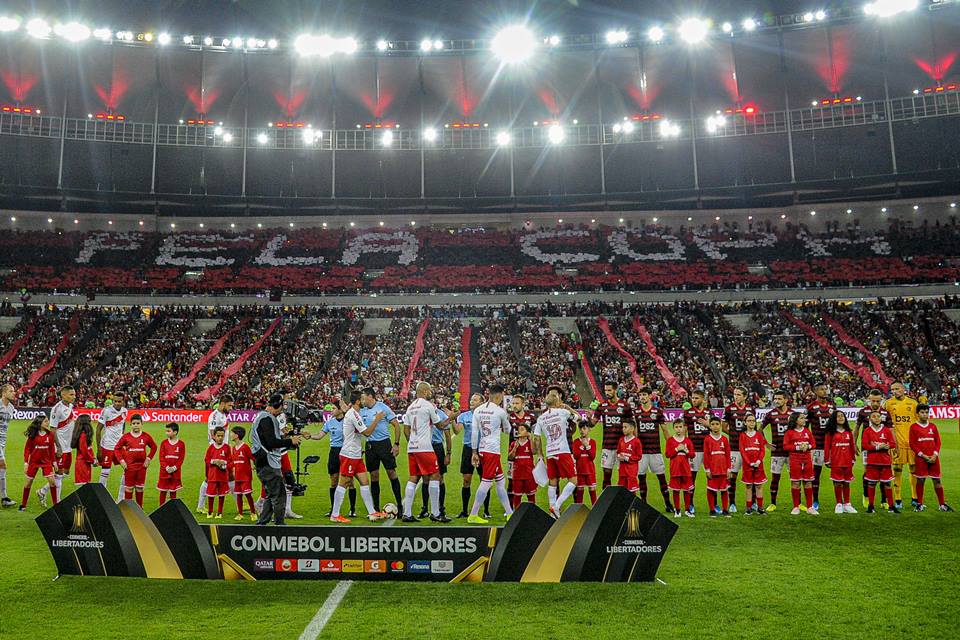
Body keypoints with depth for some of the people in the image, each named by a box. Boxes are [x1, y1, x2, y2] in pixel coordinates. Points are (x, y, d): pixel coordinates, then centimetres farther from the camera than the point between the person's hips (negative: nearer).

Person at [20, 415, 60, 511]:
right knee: (29, 482, 7)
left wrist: (54, 462, 6)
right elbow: (27, 448, -5)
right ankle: (23, 505, 23)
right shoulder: (33, 435, -9)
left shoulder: (50, 434, -3)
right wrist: (26, 463, -9)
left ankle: (56, 504, 1)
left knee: (52, 481, -7)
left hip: (46, 461, 1)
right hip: (34, 461, -1)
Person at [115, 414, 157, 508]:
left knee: (140, 488, 9)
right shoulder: (126, 437, -5)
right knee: (128, 488, 5)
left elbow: (154, 447, 10)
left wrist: (148, 458, 2)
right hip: (129, 466, -1)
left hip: (142, 466, 1)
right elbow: (117, 448, 3)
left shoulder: (146, 436, -1)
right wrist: (121, 460, -5)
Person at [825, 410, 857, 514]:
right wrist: (827, 461, -4)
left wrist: (853, 459, 11)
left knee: (847, 482, 8)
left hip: (847, 461, 3)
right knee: (837, 483, 1)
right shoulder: (831, 432, -1)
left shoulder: (849, 432, 8)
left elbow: (852, 446, 12)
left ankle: (847, 504, 16)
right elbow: (827, 446, -2)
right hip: (836, 461, -3)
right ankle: (839, 504, 10)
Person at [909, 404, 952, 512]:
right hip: (920, 458, -3)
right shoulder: (914, 427, -1)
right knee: (920, 480, 0)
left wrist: (935, 455, -5)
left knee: (937, 480, 5)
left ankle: (942, 504, 13)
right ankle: (920, 504, 10)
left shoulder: (933, 426, 9)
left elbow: (938, 442, 8)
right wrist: (923, 455, -10)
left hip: (933, 458, 3)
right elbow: (912, 444, -3)